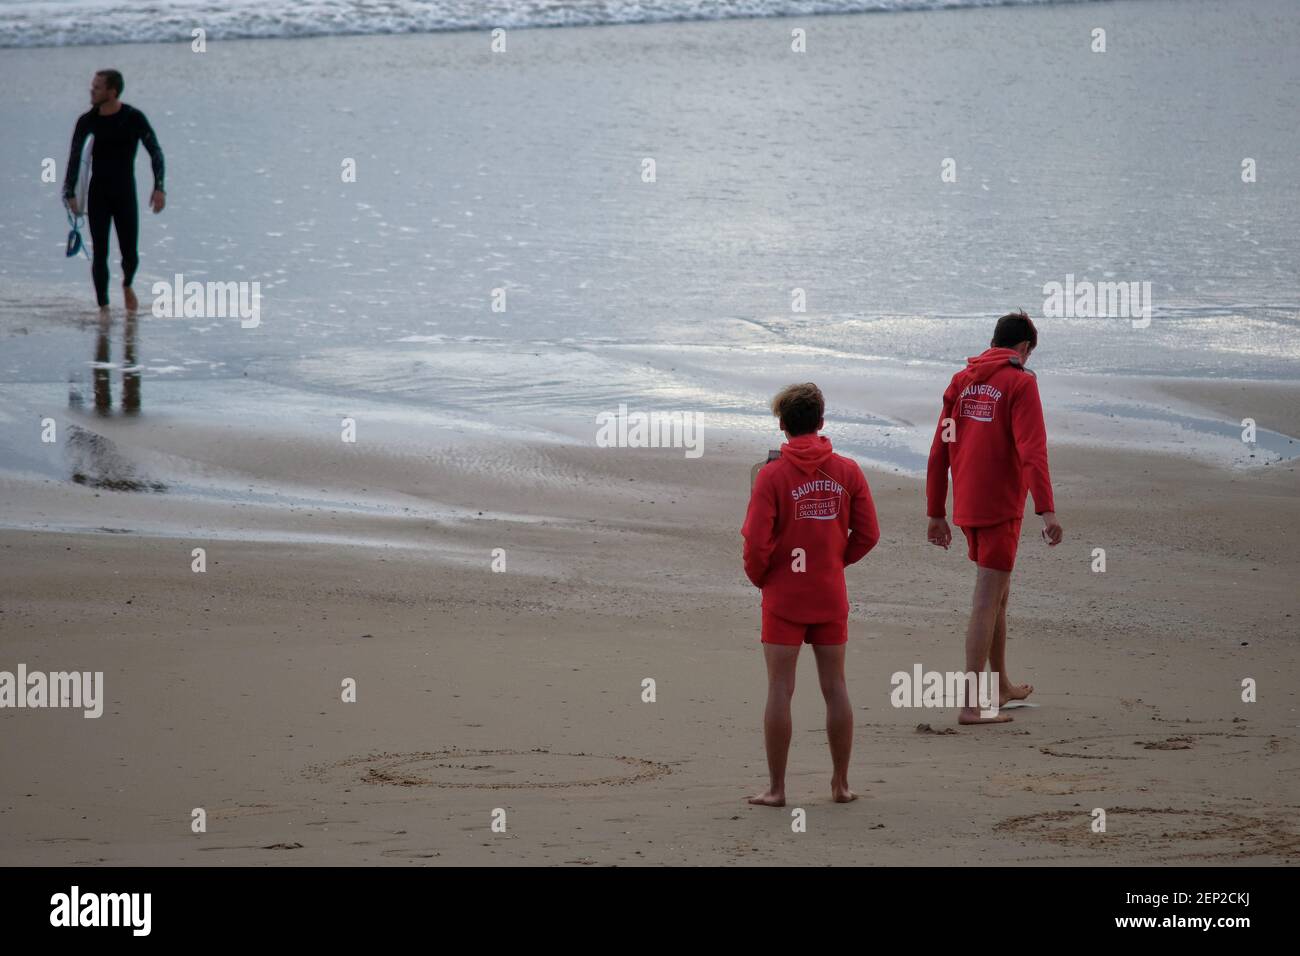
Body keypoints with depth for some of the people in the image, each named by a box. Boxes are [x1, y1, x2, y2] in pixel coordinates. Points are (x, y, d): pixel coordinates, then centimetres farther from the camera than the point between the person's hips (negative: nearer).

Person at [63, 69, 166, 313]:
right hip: (98, 195, 1)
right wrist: (70, 194, -6)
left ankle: (127, 286, 32)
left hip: (125, 193, -1)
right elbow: (75, 157, 2)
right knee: (99, 254, -5)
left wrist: (159, 188, -13)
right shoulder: (88, 121, -3)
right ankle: (103, 306, 3)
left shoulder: (134, 118, -8)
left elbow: (155, 152, -4)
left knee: (129, 254, 0)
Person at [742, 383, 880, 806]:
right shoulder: (847, 472, -1)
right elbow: (867, 533, 2)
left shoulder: (772, 475, -12)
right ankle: (841, 783, 13)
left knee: (780, 690, 1)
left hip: (784, 597, -3)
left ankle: (776, 787, 2)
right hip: (831, 596, 3)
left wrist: (758, 576, 5)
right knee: (835, 687, 10)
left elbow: (757, 541, -14)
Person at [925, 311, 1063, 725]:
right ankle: (971, 704, -9)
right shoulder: (1020, 383, -9)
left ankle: (1001, 686, 35)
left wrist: (936, 513, 18)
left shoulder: (962, 381, 11)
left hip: (966, 506, 7)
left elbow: (939, 451, 12)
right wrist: (1046, 510, -25)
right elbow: (1032, 450, -20)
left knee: (998, 593, 23)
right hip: (1001, 506, -7)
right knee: (987, 602, -6)